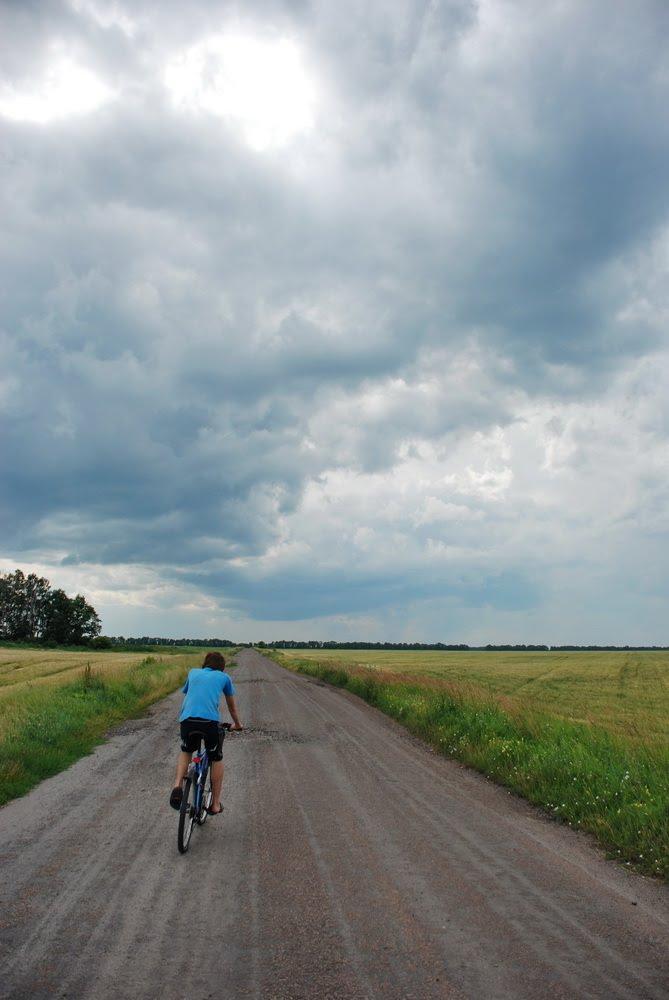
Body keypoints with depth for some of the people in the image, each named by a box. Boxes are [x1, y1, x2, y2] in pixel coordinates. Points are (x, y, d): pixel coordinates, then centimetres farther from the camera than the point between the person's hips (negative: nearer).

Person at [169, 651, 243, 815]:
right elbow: (232, 706, 34)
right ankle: (215, 804, 23)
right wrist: (237, 724, 52)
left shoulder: (193, 672, 27)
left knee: (186, 752, 30)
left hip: (187, 719, 2)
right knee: (216, 759, 21)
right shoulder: (224, 677, 22)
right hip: (211, 721, -2)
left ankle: (177, 785, 5)